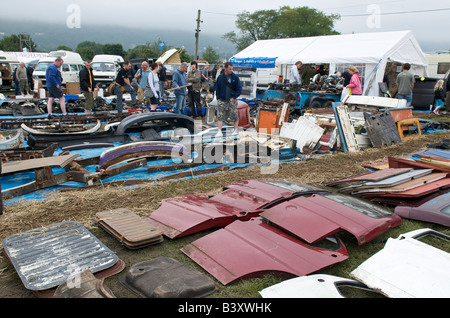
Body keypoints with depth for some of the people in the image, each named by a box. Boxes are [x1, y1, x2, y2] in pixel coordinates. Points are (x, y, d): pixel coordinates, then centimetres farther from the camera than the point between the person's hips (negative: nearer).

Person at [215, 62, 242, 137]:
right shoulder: (220, 77, 3)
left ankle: (235, 130, 17)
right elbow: (217, 89, 10)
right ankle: (219, 131, -3)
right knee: (220, 116, -4)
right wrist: (218, 98, 1)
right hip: (222, 100, 1)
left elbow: (239, 88, 0)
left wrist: (234, 97, -9)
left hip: (232, 99, -1)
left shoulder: (235, 77, 0)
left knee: (234, 115, 2)